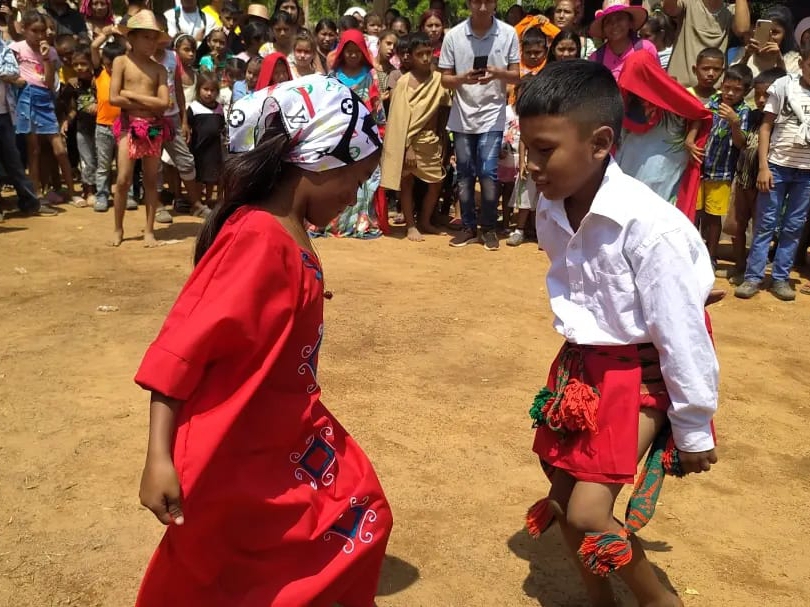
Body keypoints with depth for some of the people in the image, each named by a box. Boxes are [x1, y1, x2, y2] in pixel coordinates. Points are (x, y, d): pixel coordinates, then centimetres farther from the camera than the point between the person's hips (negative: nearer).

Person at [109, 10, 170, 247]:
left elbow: (164, 103, -6)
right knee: (123, 180, -4)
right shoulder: (121, 62, 1)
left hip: (154, 127, 2)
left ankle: (149, 230, 13)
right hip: (129, 126, -2)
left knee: (151, 180, 5)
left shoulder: (159, 69, 7)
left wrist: (131, 95, -8)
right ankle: (118, 229, 12)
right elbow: (114, 98, -9)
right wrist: (148, 102, -8)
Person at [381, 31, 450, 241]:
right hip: (410, 141, -4)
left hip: (431, 140, 4)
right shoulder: (404, 82, -10)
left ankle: (424, 222, 25)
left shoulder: (439, 79, 1)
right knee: (407, 182, 4)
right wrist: (407, 148, -16)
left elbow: (444, 108, 9)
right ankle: (411, 225, 16)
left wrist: (441, 136, 6)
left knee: (436, 182, 8)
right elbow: (400, 117, -12)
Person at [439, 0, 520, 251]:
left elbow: (516, 77, 1)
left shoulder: (508, 33, -2)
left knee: (488, 174, -6)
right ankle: (469, 226, 21)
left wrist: (497, 73, -20)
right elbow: (445, 80, 2)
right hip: (462, 116, 2)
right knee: (465, 176, 8)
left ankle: (489, 228, 9)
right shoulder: (453, 35, -2)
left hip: (492, 116, -1)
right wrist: (463, 78, -19)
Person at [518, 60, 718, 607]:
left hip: (640, 378, -7)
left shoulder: (650, 226, -26)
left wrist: (694, 431, -11)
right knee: (563, 500, 14)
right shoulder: (551, 214, -5)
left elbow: (683, 336, -19)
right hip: (580, 367, 7)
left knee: (589, 515, -12)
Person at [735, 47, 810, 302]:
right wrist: (763, 166, -6)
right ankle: (753, 277, 7)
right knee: (766, 224, 2)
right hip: (778, 166, -2)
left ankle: (780, 278, 15)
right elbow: (766, 127, -1)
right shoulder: (783, 85, -2)